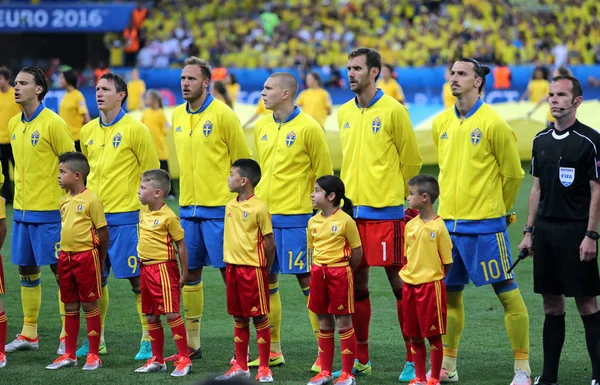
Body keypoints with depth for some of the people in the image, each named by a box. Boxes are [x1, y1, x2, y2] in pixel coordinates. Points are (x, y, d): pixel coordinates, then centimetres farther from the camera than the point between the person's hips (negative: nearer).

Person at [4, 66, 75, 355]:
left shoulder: (53, 123, -11)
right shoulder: (14, 124, 9)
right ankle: (29, 334, 18)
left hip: (49, 211, -7)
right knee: (26, 270, 11)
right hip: (21, 210, 7)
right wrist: (21, 192, 16)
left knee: (60, 270, -3)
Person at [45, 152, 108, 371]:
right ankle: (69, 355, 18)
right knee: (70, 307, 12)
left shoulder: (91, 200, -12)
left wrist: (100, 261, -3)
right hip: (66, 256, 7)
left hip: (86, 256, -7)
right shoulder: (65, 201, 9)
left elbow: (103, 231, -9)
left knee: (89, 305, 0)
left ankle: (94, 355, 7)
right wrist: (65, 253, 13)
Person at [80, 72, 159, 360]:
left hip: (126, 216, -6)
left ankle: (148, 341, 4)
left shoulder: (134, 129, -6)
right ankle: (96, 339, 19)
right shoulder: (88, 131, 10)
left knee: (137, 278, -3)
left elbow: (151, 173, -4)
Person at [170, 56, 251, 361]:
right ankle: (192, 344, 17)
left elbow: (243, 161, -6)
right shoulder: (178, 116, 9)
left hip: (218, 209, -6)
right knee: (189, 274, 9)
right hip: (188, 207, 7)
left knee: (229, 272, -5)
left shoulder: (222, 114, -9)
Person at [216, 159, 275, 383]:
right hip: (233, 267, 7)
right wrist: (230, 263, 12)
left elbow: (269, 242, -9)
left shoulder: (259, 209, -13)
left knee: (259, 317, 0)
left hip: (253, 269, -7)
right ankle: (240, 366, 20)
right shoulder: (230, 207, 8)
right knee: (239, 318, 12)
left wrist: (265, 269, -4)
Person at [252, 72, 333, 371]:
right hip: (265, 215, 6)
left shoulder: (308, 127, -9)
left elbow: (324, 175, -5)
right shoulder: (262, 127, 10)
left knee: (308, 281, -4)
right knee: (266, 281, 9)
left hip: (297, 217, -6)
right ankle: (273, 351, 19)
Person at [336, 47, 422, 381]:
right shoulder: (345, 113, 10)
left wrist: (393, 193, 6)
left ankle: (414, 360, 4)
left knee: (399, 282, -2)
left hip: (386, 211, -6)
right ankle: (361, 360, 17)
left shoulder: (393, 110, -8)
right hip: (352, 209, 6)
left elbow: (411, 161, -2)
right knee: (356, 283, 9)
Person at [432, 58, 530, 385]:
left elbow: (513, 174, -3)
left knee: (507, 292, -4)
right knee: (449, 293, 12)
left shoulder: (492, 123, -10)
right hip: (448, 222, 6)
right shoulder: (441, 123, 8)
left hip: (484, 224, -6)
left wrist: (496, 210, 6)